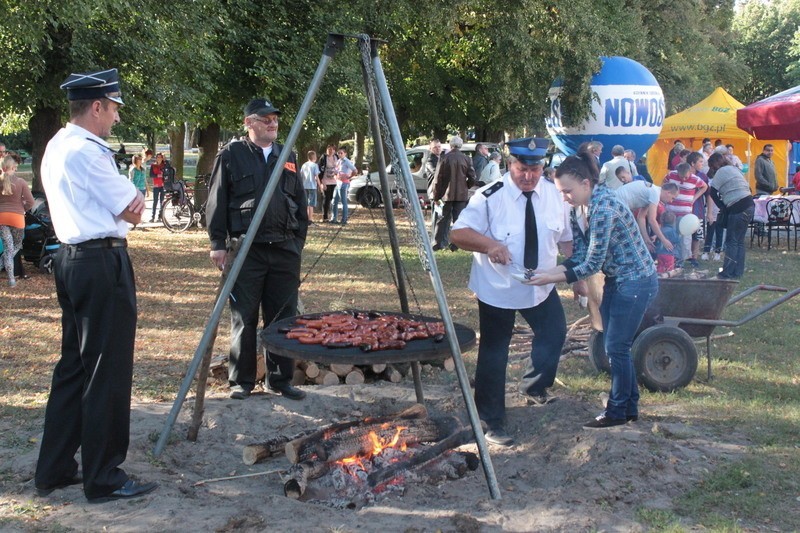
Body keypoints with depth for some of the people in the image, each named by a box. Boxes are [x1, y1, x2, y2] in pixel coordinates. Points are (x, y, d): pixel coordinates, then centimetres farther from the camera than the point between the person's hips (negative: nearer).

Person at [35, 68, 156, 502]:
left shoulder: (56, 147, 14)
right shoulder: (87, 151, -16)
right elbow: (133, 210, -12)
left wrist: (125, 201, -2)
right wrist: (133, 199, 7)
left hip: (70, 258, 10)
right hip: (102, 262, -10)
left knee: (73, 366, 16)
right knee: (107, 372, -2)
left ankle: (54, 470, 23)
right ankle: (104, 479, 6)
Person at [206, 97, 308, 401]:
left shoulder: (288, 157, 15)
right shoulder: (231, 155, 1)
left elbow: (300, 203, 18)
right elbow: (216, 202, -1)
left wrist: (299, 241, 12)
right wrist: (218, 244, -6)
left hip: (284, 249, 4)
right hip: (246, 248, -4)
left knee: (283, 318, 7)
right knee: (244, 318, 1)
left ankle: (281, 379, 18)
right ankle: (241, 381, 12)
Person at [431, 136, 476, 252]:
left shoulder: (444, 158, -7)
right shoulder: (466, 159, -2)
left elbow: (438, 178, -7)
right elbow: (472, 178, -2)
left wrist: (436, 196, -1)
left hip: (446, 194, -1)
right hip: (461, 194, 1)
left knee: (443, 219, 7)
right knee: (458, 219, 6)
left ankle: (439, 244, 7)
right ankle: (455, 244, 3)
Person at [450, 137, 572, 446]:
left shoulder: (555, 195, -2)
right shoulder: (490, 197, -18)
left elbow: (566, 238, 10)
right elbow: (458, 233, -19)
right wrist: (489, 244, -35)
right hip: (497, 290, -5)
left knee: (554, 333, 16)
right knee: (493, 354, 1)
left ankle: (533, 387, 44)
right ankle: (492, 423, 15)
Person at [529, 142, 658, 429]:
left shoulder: (603, 207, -26)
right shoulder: (593, 203, 4)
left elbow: (592, 263, -24)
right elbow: (583, 252, 4)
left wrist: (553, 277, -22)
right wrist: (551, 271, -9)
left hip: (635, 282, -10)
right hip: (618, 281, 10)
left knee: (617, 347, -1)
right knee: (615, 346, 14)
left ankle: (618, 411, 13)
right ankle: (630, 406, 26)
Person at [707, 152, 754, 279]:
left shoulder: (722, 172, -6)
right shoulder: (734, 169, 21)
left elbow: (713, 193, -10)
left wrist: (723, 208, 3)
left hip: (739, 209, -9)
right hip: (749, 205, 9)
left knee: (731, 241, -4)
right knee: (739, 241, 12)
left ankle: (728, 273, -3)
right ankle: (738, 272, 14)